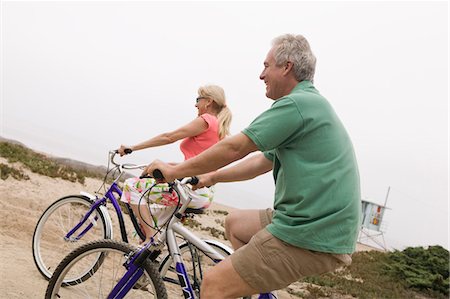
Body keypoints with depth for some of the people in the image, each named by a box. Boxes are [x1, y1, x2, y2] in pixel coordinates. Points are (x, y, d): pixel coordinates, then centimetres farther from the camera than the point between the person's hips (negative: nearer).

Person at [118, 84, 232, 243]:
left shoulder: (206, 120, -7)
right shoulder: (220, 128, 19)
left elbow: (168, 137, -11)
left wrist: (132, 148, -7)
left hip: (193, 190, -10)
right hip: (206, 195, 10)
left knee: (133, 186, -7)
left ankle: (151, 238, -12)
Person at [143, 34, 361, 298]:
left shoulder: (297, 103, -14)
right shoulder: (311, 104, 19)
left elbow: (234, 148, -15)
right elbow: (262, 162, 23)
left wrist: (174, 171, -4)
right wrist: (213, 177, 26)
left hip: (311, 238, -10)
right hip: (326, 225, 10)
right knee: (235, 222, 24)